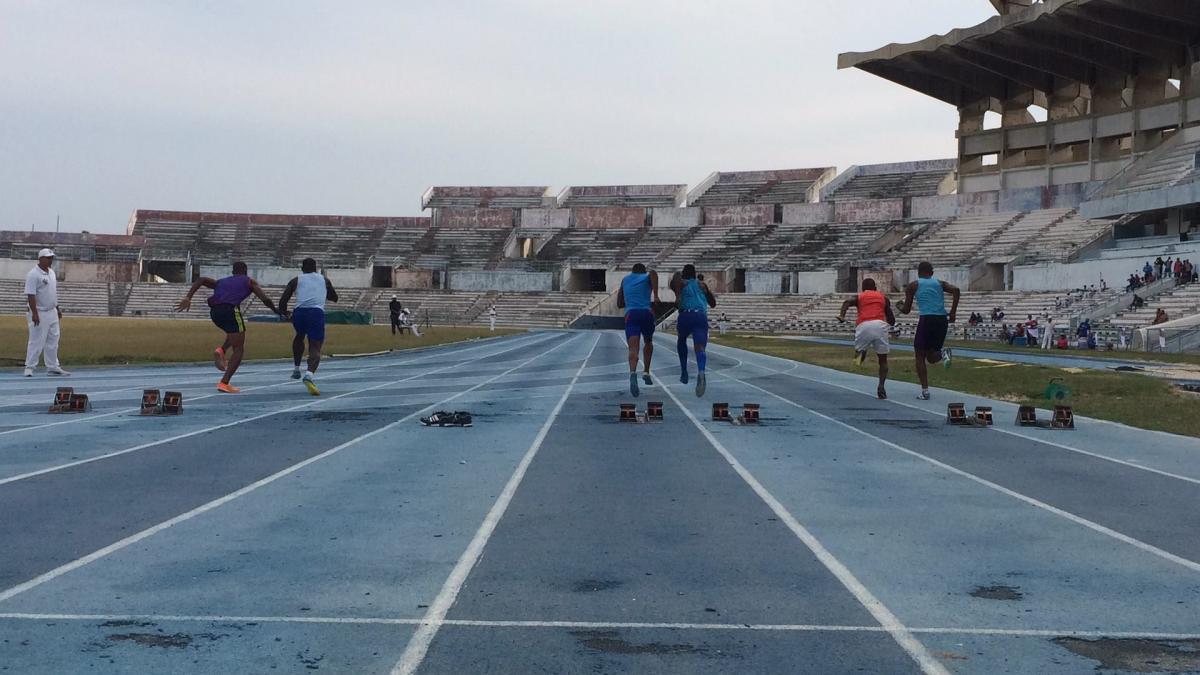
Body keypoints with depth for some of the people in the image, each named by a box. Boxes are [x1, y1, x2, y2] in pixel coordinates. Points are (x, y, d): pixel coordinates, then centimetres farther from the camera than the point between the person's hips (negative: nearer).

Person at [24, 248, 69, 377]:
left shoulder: (52, 273, 11)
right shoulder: (33, 274, -15)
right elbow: (30, 295, -20)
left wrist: (58, 308, 19)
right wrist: (34, 313, -25)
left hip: (52, 312, 8)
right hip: (39, 313, -8)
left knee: (53, 340, 11)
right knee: (37, 341, -5)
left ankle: (53, 367, 18)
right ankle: (29, 367, 3)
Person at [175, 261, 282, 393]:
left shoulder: (221, 281, 30)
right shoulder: (249, 281, 20)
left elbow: (201, 280, 14)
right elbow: (265, 299, 8)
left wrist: (188, 298, 6)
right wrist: (276, 311, 25)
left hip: (214, 312, 5)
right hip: (230, 309, -5)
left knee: (234, 332, 35)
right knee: (238, 349, 4)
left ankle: (221, 350, 7)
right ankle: (224, 383, -7)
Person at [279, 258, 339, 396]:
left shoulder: (296, 280, 18)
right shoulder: (324, 279, 22)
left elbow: (283, 301, 9)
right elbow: (334, 298, 36)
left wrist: (284, 313, 27)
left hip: (299, 312, 2)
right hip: (317, 312, -1)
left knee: (299, 337, 33)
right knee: (315, 348, -6)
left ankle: (296, 369, 34)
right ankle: (309, 375, -33)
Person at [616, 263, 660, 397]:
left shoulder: (625, 280, 27)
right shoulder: (647, 277, 18)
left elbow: (619, 304, 30)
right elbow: (653, 273, -10)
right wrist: (656, 295, -15)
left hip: (630, 315, 0)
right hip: (647, 313, 0)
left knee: (633, 349, -16)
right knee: (648, 342, 29)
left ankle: (633, 373, -44)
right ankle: (646, 372, 22)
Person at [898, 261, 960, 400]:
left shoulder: (913, 286, 11)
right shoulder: (939, 283, 19)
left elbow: (906, 310, 10)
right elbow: (956, 290, -1)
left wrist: (900, 306, 33)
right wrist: (953, 312, 0)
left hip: (927, 319, -3)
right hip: (942, 320, 3)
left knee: (920, 356, 7)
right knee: (931, 356, 18)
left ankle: (925, 391, -3)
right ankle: (942, 354, -17)